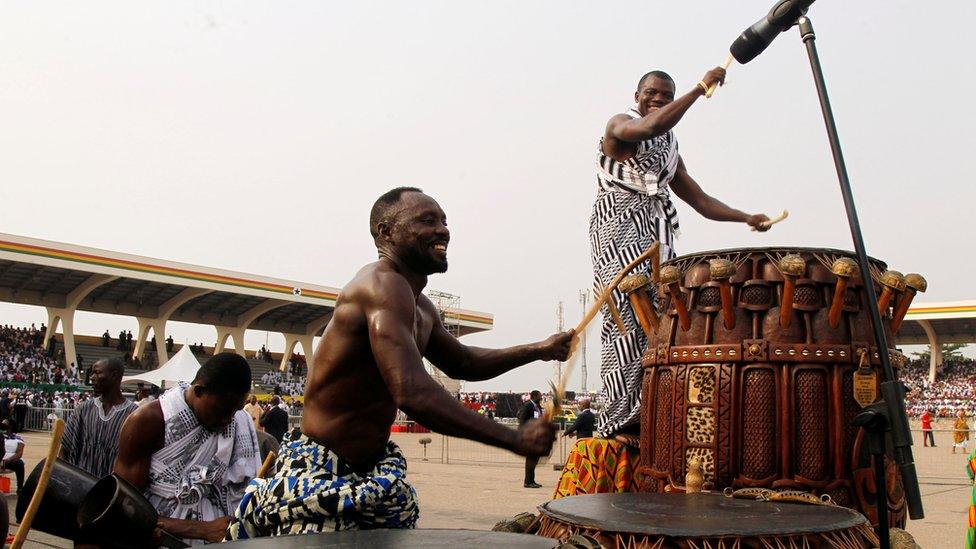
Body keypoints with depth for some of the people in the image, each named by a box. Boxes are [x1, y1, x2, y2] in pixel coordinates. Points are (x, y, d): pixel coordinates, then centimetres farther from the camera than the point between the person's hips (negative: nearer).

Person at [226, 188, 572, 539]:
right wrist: (515, 439, -31)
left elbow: (462, 363, 25)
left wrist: (538, 350, 12)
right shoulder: (383, 285, -22)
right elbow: (413, 394, -34)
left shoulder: (420, 309, 9)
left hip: (372, 471, 10)